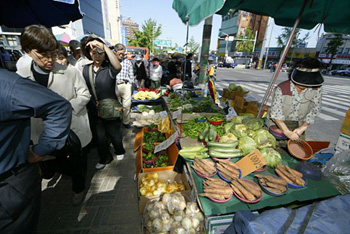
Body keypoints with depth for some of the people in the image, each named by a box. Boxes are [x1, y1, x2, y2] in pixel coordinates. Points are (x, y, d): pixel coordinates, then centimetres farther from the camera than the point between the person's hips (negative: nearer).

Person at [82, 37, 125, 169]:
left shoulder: (109, 68, -11)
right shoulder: (86, 69, 3)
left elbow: (118, 66, -36)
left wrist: (103, 46, -34)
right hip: (93, 111, 4)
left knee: (114, 133, 15)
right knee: (99, 137, 17)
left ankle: (119, 151, 46)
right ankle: (105, 158, 41)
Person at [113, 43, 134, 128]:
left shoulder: (128, 62, 8)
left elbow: (131, 76, 11)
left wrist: (130, 86, 7)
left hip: (126, 85, 1)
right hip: (114, 86, 0)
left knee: (126, 105, 1)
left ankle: (126, 122, 15)